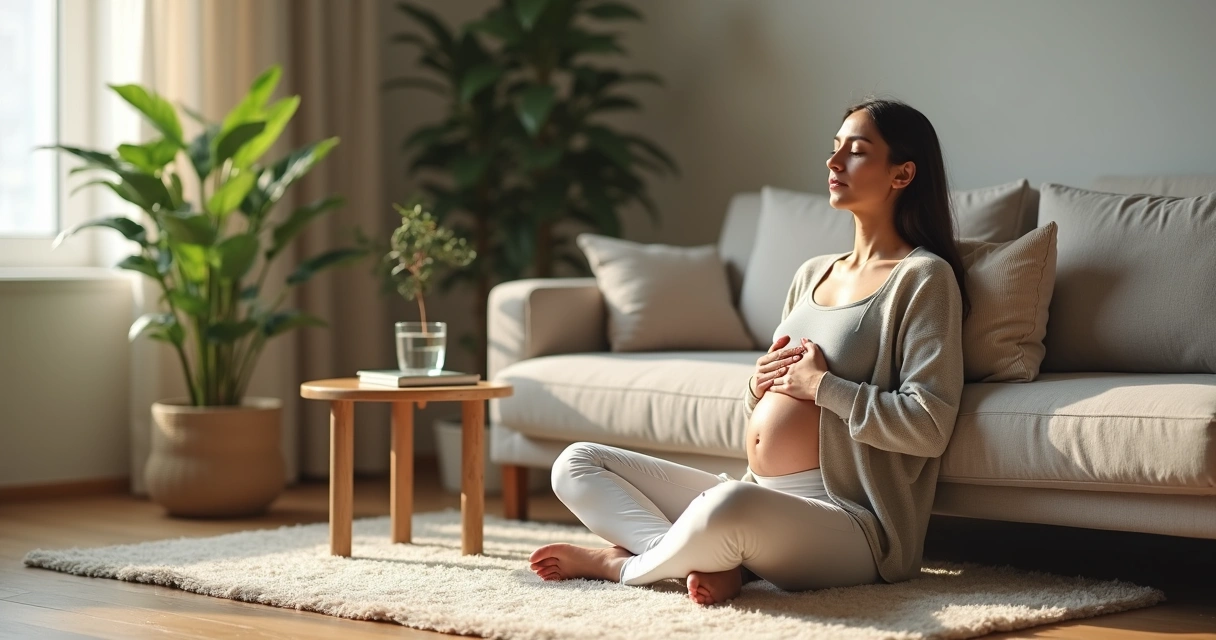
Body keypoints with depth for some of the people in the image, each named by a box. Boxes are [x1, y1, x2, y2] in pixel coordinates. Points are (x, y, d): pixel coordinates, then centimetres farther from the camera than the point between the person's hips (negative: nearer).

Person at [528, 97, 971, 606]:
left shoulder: (924, 277, -5)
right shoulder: (812, 273, 19)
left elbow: (929, 426, -16)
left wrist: (822, 384, -12)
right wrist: (760, 384, 2)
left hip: (847, 522, -9)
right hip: (757, 499, 9)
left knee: (731, 506, -42)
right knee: (575, 464, 5)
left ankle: (624, 564, -9)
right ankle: (713, 560, -17)